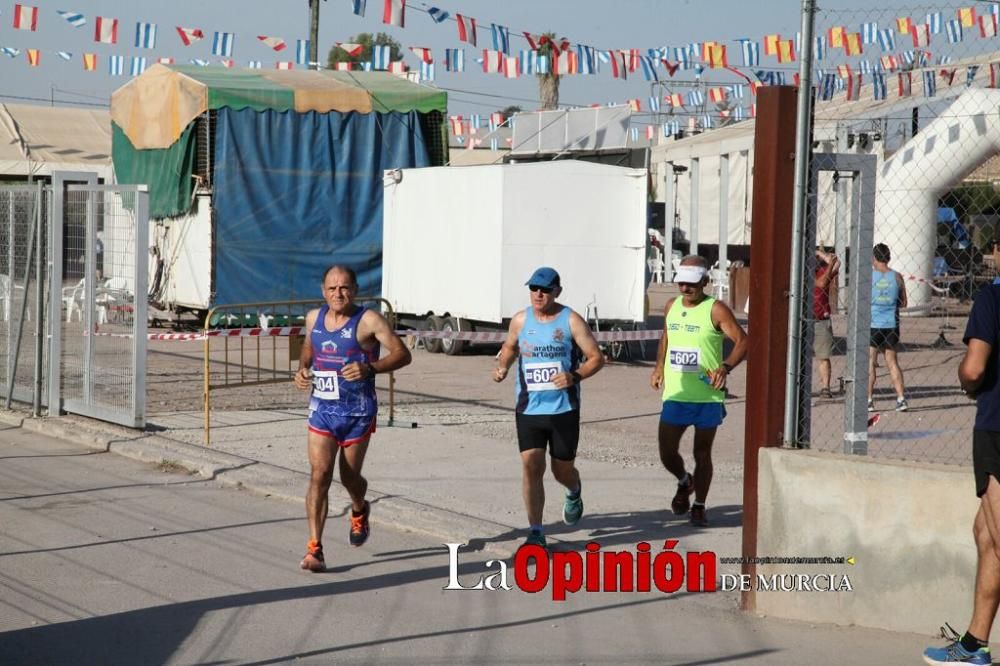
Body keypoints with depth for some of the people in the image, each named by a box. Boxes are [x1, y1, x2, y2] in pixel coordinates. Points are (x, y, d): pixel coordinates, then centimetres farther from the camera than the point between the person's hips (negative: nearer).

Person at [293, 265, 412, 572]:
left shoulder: (368, 321, -11)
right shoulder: (314, 318, 5)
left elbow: (402, 354, -16)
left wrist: (369, 368, -31)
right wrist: (302, 368, 5)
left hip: (358, 412, -3)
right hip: (321, 409, 3)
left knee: (350, 477, 10)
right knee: (319, 474, -10)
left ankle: (359, 511, 47)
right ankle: (314, 548, -11)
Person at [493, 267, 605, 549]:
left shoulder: (571, 321, -5)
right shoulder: (521, 320, 5)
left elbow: (597, 357, -4)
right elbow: (510, 348, 23)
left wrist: (575, 376, -22)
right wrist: (502, 366, 2)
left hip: (564, 409, -2)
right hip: (528, 408, 2)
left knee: (562, 469, 8)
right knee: (531, 465, -11)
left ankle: (574, 494, 47)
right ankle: (536, 532, -4)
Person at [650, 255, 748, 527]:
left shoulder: (716, 310, -9)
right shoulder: (671, 306, 9)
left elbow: (742, 341, -14)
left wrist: (725, 367, -28)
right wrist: (659, 368, 13)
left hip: (707, 396, -4)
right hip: (675, 394, 4)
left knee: (702, 453, 5)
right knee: (667, 453, 3)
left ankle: (699, 506, 18)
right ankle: (685, 483, 34)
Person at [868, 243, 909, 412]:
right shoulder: (897, 277, 1)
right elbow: (903, 303, 7)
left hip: (872, 324, -3)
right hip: (891, 325, 3)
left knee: (870, 362, 5)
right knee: (893, 362, 12)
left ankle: (869, 399, 3)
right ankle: (901, 397, 5)